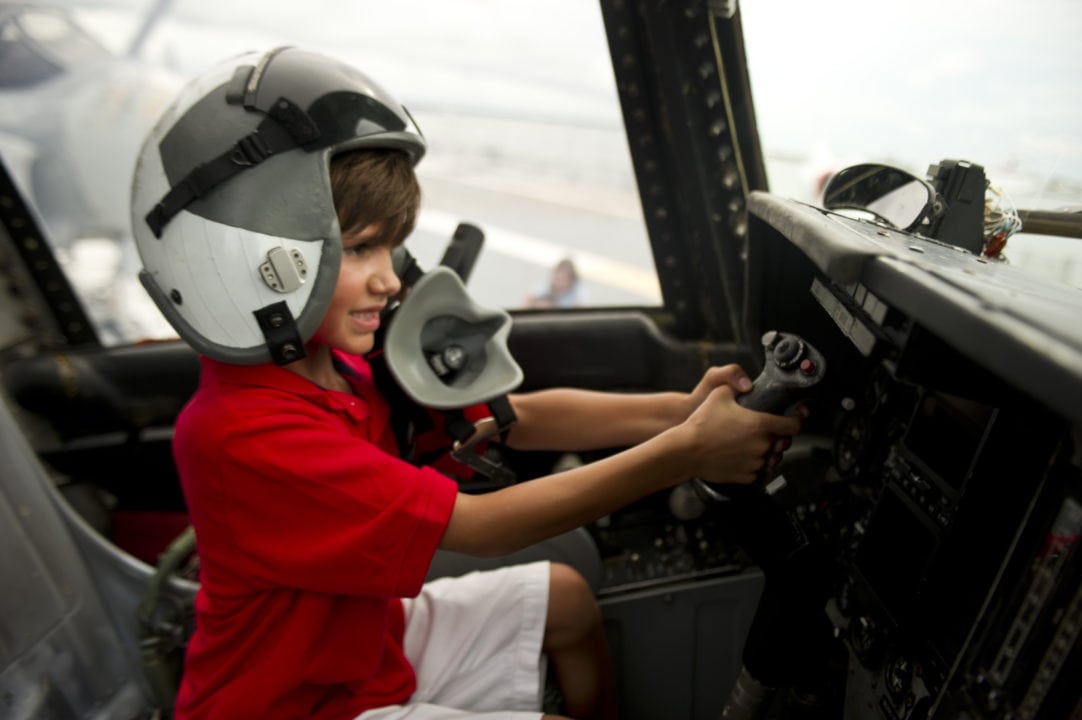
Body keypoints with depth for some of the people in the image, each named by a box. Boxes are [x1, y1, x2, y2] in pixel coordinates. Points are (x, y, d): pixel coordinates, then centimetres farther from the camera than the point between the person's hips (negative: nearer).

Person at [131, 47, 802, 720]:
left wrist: (681, 410, -25)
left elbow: (516, 416, -14)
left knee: (565, 597, 11)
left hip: (367, 638, 7)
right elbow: (479, 526, -34)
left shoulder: (336, 365, -9)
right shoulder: (250, 435, -33)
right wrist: (685, 452, -34)